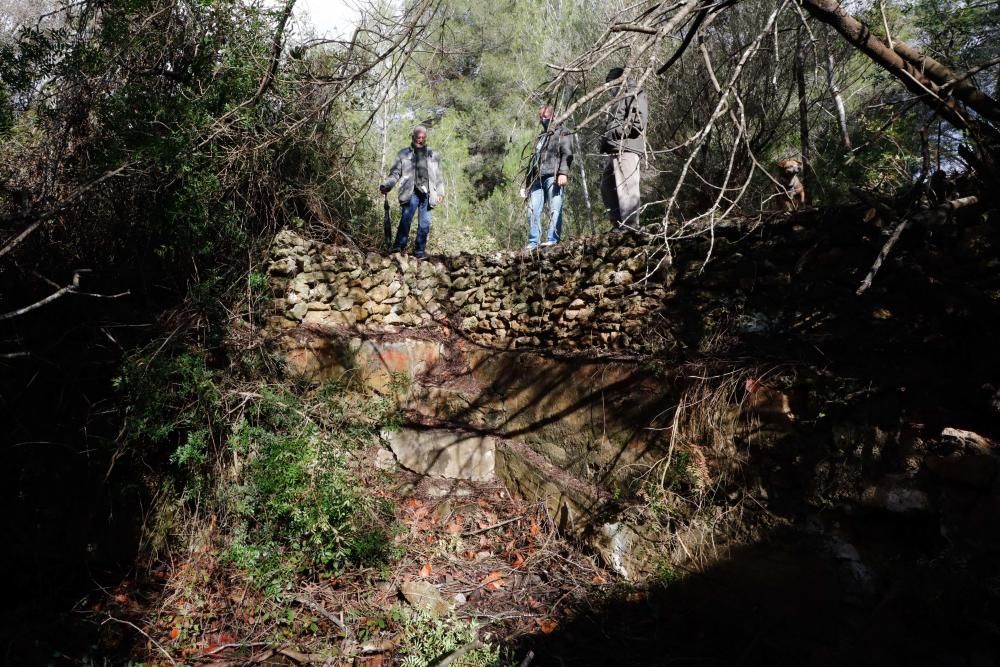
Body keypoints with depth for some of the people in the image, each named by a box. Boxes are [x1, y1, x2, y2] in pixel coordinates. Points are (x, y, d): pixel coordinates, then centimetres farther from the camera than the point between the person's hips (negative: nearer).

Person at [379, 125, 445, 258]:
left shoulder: (433, 156, 20)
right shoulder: (403, 154, 12)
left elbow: (438, 176, 21)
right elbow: (395, 173, 9)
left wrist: (441, 192, 10)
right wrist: (386, 186, -7)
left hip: (427, 194, 3)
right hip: (411, 192, -3)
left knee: (425, 223, 0)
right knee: (406, 218, -19)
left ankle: (420, 250, 6)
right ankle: (399, 246, -16)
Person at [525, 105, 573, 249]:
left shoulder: (561, 133, 11)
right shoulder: (540, 137, 32)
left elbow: (567, 154, -3)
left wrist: (563, 172, -18)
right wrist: (529, 181, 22)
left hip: (553, 177, -6)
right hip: (538, 179, 6)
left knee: (554, 209, -11)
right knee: (533, 210, -5)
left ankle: (552, 240, -14)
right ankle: (533, 242, -4)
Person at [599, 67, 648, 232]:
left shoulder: (636, 96, 1)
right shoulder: (617, 100, 29)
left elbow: (638, 123, -13)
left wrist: (613, 132, -11)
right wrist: (605, 137, 13)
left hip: (627, 149, -10)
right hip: (614, 151, 10)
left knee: (627, 189, -13)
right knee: (607, 187, 10)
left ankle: (630, 227, -12)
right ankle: (618, 224, 16)